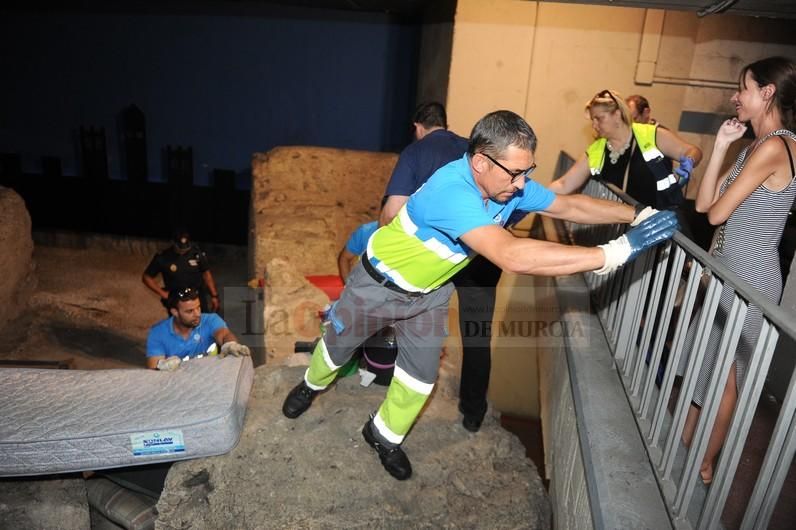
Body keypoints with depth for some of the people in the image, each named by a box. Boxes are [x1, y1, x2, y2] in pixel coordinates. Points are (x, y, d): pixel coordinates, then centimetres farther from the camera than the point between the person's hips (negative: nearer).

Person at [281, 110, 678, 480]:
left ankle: (384, 435, 38)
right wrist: (613, 253, -54)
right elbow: (512, 256, -56)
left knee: (422, 374, 12)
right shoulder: (452, 191, -45)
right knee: (339, 343, 20)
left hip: (429, 292, 6)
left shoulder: (510, 187, -19)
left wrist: (638, 215, -16)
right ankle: (313, 384, 54)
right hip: (378, 283, -6)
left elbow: (569, 206, -6)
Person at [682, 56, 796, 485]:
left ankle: (703, 464, 23)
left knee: (724, 376, 5)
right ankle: (685, 444, 34)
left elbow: (717, 213, -18)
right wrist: (721, 145, 3)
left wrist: (717, 201, 5)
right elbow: (703, 203, 5)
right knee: (703, 366, 18)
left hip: (748, 278, -9)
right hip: (728, 272, 9)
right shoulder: (756, 146, 11)